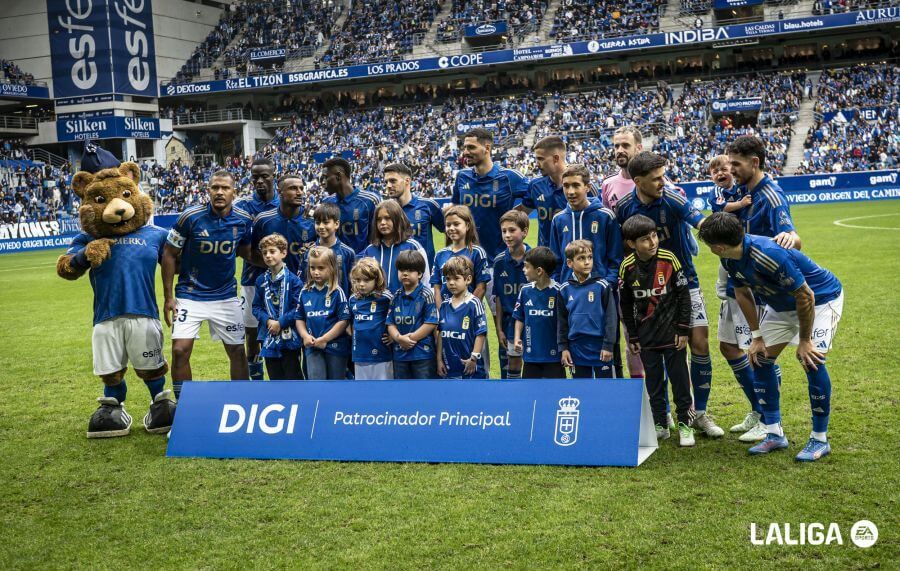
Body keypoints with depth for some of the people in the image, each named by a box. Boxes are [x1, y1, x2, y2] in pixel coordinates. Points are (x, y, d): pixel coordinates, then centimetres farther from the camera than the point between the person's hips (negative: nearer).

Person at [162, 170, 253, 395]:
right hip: (190, 296, -3)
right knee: (180, 350, -11)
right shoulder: (191, 217, -15)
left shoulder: (243, 220, -6)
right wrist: (168, 297, -8)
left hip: (226, 297, 3)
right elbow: (169, 254, -6)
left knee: (237, 352, 7)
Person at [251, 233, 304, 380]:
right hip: (269, 338, 5)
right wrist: (267, 321, -11)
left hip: (289, 337, -5)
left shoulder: (293, 280, -9)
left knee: (292, 376, 1)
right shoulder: (261, 281, 6)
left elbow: (298, 308, -13)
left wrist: (281, 322, -16)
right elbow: (256, 307, 6)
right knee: (275, 377, 13)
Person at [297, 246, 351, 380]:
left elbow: (344, 320, -11)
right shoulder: (305, 293, 5)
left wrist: (324, 339, -14)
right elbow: (300, 318, 12)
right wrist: (305, 336, -6)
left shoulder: (337, 293, -9)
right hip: (312, 347, 3)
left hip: (335, 346, -3)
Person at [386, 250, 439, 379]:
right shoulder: (396, 296, 7)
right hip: (400, 352, 5)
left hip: (423, 352, -5)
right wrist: (399, 337, -15)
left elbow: (431, 323, -13)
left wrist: (410, 338, -15)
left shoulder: (426, 295, -8)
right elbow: (390, 323, 5)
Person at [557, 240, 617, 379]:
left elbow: (611, 317, -5)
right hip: (577, 349, 3)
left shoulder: (601, 286, -6)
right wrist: (563, 348, 4)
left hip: (600, 348, -3)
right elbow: (561, 321, 8)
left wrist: (608, 345, -8)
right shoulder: (565, 290, 2)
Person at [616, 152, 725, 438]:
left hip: (684, 281, -1)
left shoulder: (672, 199, -17)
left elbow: (700, 221, -33)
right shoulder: (624, 207, -8)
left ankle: (700, 413, 10)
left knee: (700, 344, -6)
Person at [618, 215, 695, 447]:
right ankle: (660, 425, 19)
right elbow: (626, 305, 4)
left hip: (672, 332, -2)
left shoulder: (668, 259, -13)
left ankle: (684, 423, 14)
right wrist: (632, 337, 6)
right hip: (646, 336, 2)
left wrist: (684, 330, -7)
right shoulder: (627, 267, -8)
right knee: (653, 381, 9)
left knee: (679, 378, 3)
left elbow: (684, 295, -6)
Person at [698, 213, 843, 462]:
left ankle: (820, 439, -9)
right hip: (782, 304, 8)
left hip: (822, 298, -8)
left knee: (811, 359, -23)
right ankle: (774, 434, 11)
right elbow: (743, 293, 4)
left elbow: (805, 296, -30)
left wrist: (804, 340, -22)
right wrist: (757, 336, 2)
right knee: (760, 357, 2)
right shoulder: (731, 259, -13)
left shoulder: (769, 255, -38)